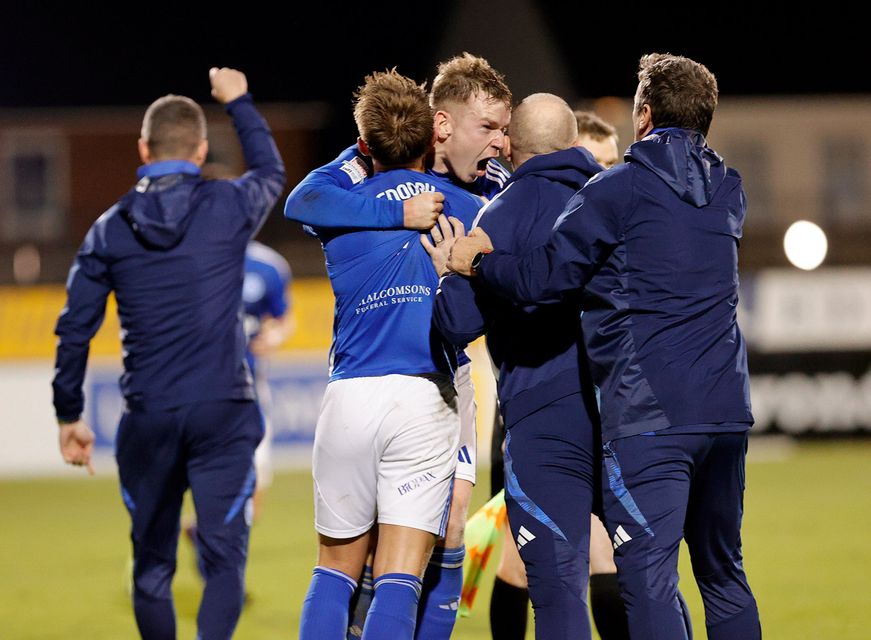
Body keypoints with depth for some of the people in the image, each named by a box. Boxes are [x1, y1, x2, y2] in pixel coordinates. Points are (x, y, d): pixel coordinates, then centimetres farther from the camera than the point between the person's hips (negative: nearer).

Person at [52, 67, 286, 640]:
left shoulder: (109, 230, 3)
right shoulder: (229, 207, -2)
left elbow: (75, 330, 4)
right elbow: (272, 172, 22)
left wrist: (69, 416, 15)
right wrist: (239, 102, 35)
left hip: (148, 420, 2)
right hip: (222, 412, -2)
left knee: (152, 566, 14)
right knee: (225, 558, -2)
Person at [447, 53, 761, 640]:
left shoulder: (618, 190, -5)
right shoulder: (728, 191, 14)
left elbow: (547, 277, -7)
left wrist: (477, 262, 9)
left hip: (649, 415, -7)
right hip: (726, 409, 7)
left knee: (649, 576, -9)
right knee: (724, 573, 16)